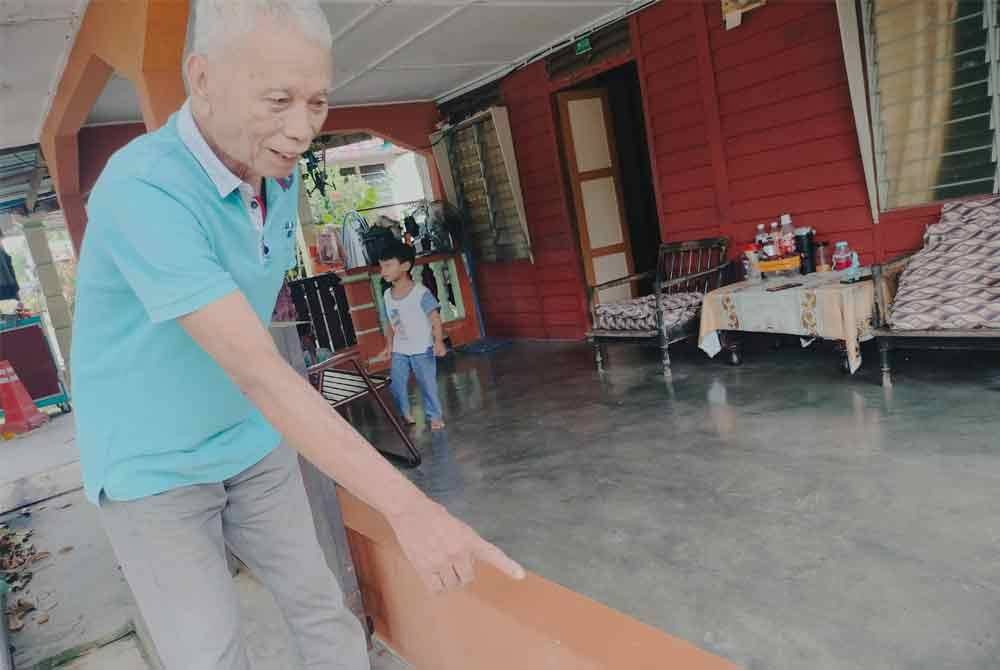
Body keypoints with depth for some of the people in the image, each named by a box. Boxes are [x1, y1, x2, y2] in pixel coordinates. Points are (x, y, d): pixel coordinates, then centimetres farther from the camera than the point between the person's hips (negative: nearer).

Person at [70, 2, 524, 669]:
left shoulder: (281, 172, -4)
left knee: (318, 601, 12)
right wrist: (408, 507, -40)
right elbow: (257, 370, -38)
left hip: (254, 444, 6)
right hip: (153, 469, -6)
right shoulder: (144, 189, -30)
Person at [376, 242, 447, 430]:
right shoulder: (387, 296, 3)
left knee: (427, 383, 4)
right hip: (399, 350, 5)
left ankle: (435, 415, 21)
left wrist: (439, 342, -24)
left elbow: (435, 318, -15)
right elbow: (390, 323, 13)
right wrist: (388, 346, 11)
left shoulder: (421, 292, -15)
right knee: (396, 383, 2)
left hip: (422, 348, -5)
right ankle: (405, 414, 24)